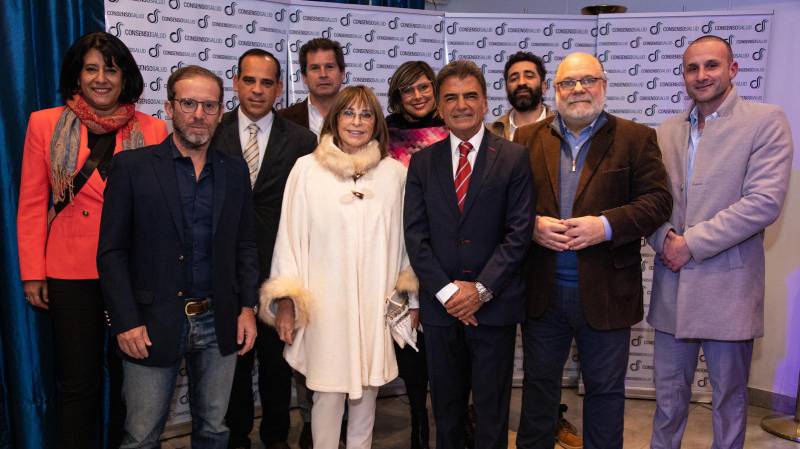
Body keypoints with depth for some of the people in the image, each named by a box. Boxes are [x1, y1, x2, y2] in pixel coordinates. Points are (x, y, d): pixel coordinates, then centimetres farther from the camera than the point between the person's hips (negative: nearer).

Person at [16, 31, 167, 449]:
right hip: (71, 273, 0)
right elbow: (31, 204, 4)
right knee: (77, 383, 10)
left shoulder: (153, 130, 1)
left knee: (130, 379, 13)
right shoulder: (45, 124, 3)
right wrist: (32, 274, 1)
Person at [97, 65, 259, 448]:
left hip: (219, 324, 3)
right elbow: (112, 252, -4)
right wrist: (126, 322, -10)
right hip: (152, 326, -3)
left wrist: (247, 307, 3)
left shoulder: (235, 171, 6)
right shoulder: (132, 166, -4)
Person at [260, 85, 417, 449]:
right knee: (328, 392, 5)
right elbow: (290, 235, 0)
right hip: (325, 303, -2)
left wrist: (410, 296, 12)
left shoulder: (395, 173, 3)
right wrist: (285, 300, -2)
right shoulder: (307, 168, -1)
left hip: (376, 304, 2)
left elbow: (406, 238, 9)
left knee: (367, 388, 13)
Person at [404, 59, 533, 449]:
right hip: (439, 304, 2)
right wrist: (445, 290, -10)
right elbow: (415, 234, 0)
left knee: (491, 408, 11)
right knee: (445, 406, 16)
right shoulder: (422, 162, 6)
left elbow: (518, 232, -6)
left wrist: (482, 289, -13)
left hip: (493, 304, -2)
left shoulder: (514, 158, -1)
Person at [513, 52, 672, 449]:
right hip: (542, 291, 2)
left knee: (605, 389, 14)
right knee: (538, 382, 17)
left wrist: (606, 225, -19)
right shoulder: (527, 138, 6)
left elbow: (657, 200, -5)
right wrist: (533, 224, -15)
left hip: (605, 293, -1)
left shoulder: (635, 138, 0)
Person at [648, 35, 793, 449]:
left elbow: (765, 201, -15)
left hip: (728, 286, -4)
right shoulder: (668, 131, 11)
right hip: (672, 286, 4)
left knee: (729, 396, 11)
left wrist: (692, 243, -16)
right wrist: (664, 239, -10)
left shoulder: (766, 121, -4)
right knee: (668, 394, 15)